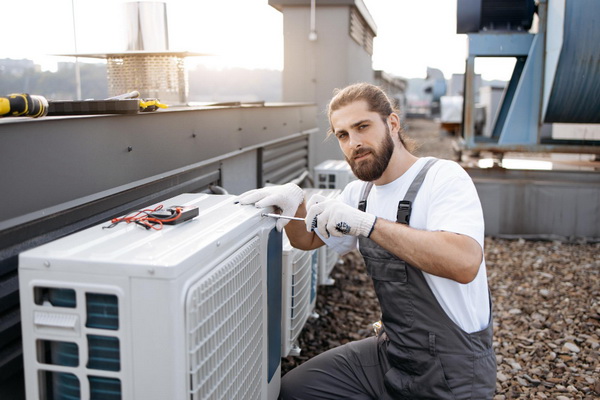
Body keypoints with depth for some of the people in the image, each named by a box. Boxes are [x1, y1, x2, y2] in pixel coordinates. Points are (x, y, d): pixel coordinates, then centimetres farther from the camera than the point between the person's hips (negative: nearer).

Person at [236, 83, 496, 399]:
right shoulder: (359, 192, 6)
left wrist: (367, 224, -35)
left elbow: (465, 262, -34)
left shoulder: (442, 177, -18)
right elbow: (307, 239, 17)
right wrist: (294, 202, -5)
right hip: (390, 352, 7)